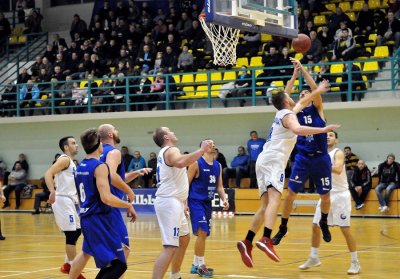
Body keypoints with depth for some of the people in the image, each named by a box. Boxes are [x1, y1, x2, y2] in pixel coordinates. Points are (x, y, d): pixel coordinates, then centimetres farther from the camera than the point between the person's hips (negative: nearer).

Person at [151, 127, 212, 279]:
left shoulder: (165, 152, 19)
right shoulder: (172, 150, -12)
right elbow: (180, 162, -37)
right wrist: (201, 150, -32)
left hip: (173, 202, 11)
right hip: (170, 202, -11)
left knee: (184, 239, 26)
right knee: (170, 248, -18)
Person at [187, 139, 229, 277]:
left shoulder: (218, 166, 10)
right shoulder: (196, 164, -10)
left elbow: (219, 186, 15)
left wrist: (224, 199, -3)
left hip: (207, 203, 7)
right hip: (196, 202, -7)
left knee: (203, 234, 11)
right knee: (202, 232, -15)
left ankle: (195, 265, 23)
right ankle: (200, 265, -5)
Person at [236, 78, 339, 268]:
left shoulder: (283, 113, 27)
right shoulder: (288, 114, 0)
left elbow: (301, 103, 47)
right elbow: (297, 129, -24)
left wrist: (317, 91, 51)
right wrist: (323, 130, -24)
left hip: (263, 160, 10)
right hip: (273, 160, -10)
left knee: (266, 205, 8)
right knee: (274, 198, -25)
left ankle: (247, 242, -4)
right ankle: (266, 240, -45)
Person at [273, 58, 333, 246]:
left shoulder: (317, 109, 4)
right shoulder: (296, 111, 8)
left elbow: (315, 88, -11)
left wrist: (302, 68, -10)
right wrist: (295, 74, -5)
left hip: (321, 158, -1)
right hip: (302, 158, 1)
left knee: (325, 196, 8)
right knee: (290, 194, -4)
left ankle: (324, 223, 32)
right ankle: (283, 228, 7)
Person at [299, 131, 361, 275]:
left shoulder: (338, 153, -9)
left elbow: (338, 169, -28)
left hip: (340, 195, -7)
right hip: (326, 195, 7)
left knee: (345, 229, -10)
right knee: (315, 227, 8)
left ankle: (355, 263, -3)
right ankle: (313, 258, 22)